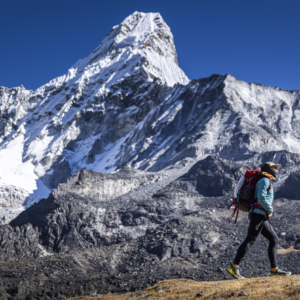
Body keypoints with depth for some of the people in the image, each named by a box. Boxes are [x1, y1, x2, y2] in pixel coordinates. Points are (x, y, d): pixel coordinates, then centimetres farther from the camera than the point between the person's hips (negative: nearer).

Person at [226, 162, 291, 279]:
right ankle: (234, 267, -9)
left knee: (274, 239, 7)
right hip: (258, 214, -10)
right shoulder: (265, 180, -6)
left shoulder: (268, 182, 25)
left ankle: (274, 269, 8)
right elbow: (261, 198, -20)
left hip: (263, 218, 10)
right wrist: (270, 210, -8)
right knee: (250, 241, -11)